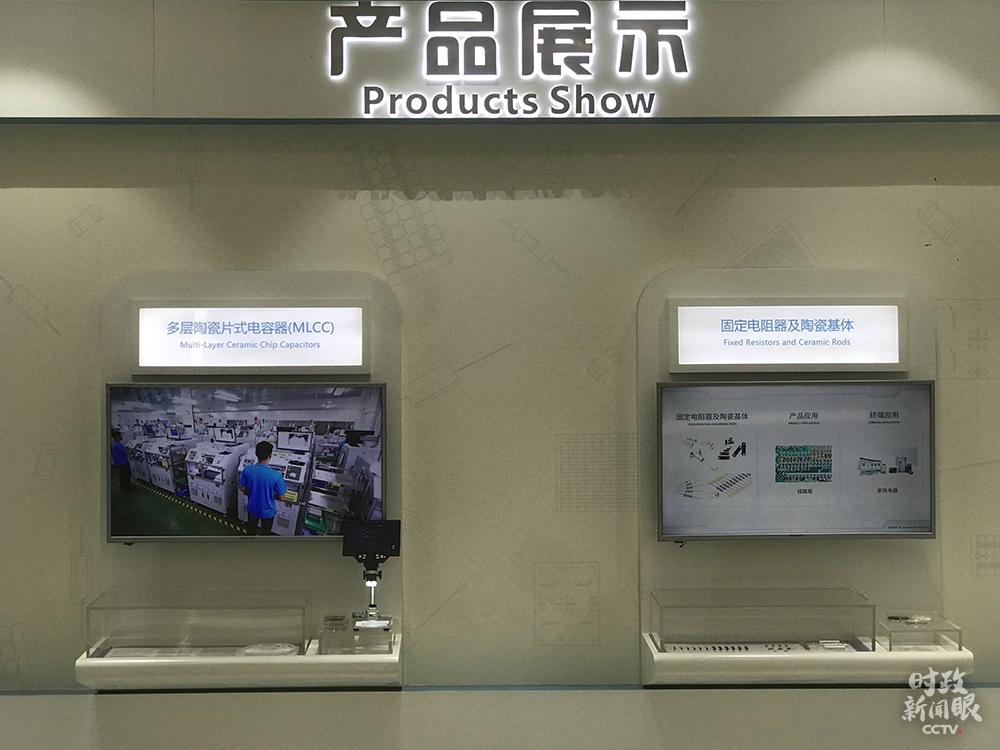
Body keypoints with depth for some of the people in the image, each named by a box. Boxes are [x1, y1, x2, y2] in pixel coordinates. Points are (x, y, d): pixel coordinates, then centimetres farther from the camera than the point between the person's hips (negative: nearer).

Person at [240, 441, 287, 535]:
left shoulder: (247, 470, -21)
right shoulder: (275, 476, -31)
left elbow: (242, 489, -6)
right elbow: (281, 497, -19)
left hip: (252, 508, 3)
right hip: (267, 511, -3)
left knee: (251, 528, 29)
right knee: (265, 532, 23)